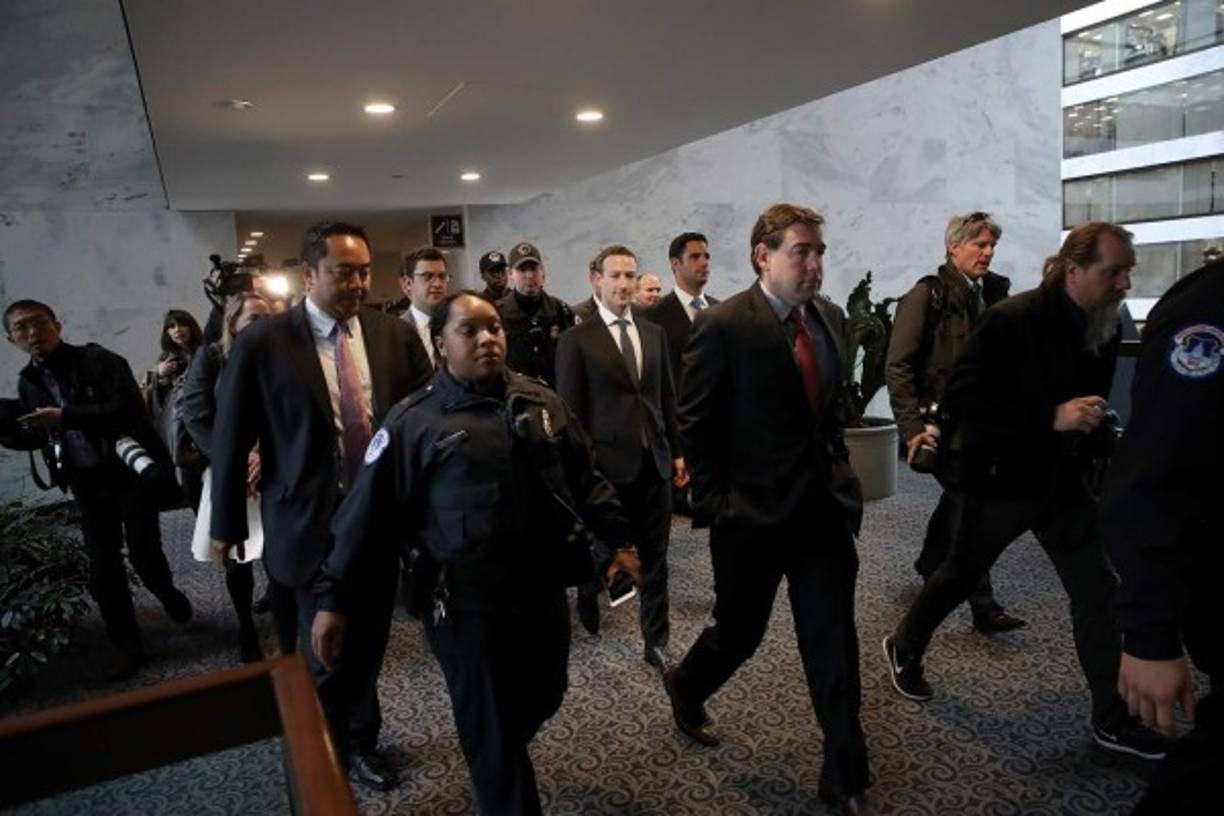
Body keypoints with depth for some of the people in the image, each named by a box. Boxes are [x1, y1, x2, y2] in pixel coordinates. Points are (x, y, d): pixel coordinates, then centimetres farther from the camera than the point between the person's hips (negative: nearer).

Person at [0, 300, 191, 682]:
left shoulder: (99, 361, -8)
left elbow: (127, 409, -20)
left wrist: (65, 417, -27)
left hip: (130, 474, -5)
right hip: (87, 486, 5)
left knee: (143, 556, -2)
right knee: (102, 570, 5)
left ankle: (167, 593, 32)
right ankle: (127, 646, 19)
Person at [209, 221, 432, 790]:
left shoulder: (396, 334, -1)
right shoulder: (262, 344, -10)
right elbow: (231, 439, -2)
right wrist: (227, 524, 5)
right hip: (313, 522, -3)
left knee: (368, 645, 17)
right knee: (328, 650, 10)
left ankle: (358, 739, 42)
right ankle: (332, 746, 38)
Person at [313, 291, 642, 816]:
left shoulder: (541, 401, 5)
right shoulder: (415, 420, -8)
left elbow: (585, 477, 11)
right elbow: (369, 512, -7)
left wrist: (616, 538, 7)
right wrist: (335, 597, -6)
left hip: (545, 592, 5)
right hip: (468, 605, -5)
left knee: (543, 699, 21)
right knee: (490, 728, 8)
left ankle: (500, 757, 54)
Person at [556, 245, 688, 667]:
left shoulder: (655, 333, 9)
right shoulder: (576, 339, -5)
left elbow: (667, 398, 13)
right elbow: (570, 410, -6)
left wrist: (677, 451, 11)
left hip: (654, 461, 4)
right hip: (608, 462, -4)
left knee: (654, 558, 9)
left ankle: (656, 642, 22)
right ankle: (588, 593, 44)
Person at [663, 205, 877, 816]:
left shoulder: (830, 318, 6)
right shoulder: (722, 325, -14)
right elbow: (693, 424, -10)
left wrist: (837, 465, 10)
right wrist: (715, 502, -11)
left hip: (825, 507, 5)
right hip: (752, 513, -5)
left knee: (834, 643, 10)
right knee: (739, 631, 14)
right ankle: (686, 686, 47)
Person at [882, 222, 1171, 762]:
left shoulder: (1106, 327, 1)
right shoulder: (1011, 319, -21)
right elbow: (959, 399, -26)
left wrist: (1094, 442, 0)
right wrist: (1050, 418, -30)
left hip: (1062, 480, 6)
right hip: (997, 480, -6)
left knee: (1098, 593, 5)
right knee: (961, 576, 12)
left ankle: (1112, 719, 21)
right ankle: (904, 648, 38)